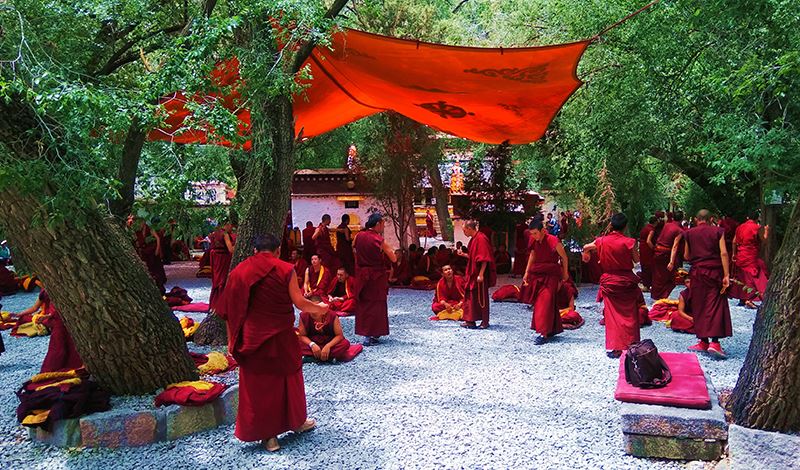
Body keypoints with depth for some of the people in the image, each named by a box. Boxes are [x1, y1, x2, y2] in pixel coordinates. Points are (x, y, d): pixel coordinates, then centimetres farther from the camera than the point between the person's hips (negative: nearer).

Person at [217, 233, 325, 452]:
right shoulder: (285, 270, -8)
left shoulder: (239, 271, 0)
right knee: (288, 376, 18)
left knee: (258, 383, 10)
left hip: (252, 337, 2)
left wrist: (231, 340, 10)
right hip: (281, 337, -1)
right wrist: (320, 308, 9)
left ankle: (267, 435, 17)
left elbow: (230, 310, 1)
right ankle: (296, 421, 35)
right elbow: (299, 303, -10)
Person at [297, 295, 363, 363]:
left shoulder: (332, 316, -19)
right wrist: (312, 345, -25)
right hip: (313, 344, 3)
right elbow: (302, 336, -8)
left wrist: (328, 346, -30)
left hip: (329, 343, -3)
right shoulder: (304, 316, -15)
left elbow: (339, 335, -16)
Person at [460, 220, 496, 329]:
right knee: (470, 297, 12)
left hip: (480, 274, -10)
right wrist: (464, 255, 7)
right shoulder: (473, 239, 12)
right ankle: (470, 321, 18)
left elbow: (484, 259, -22)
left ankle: (485, 322, 12)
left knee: (481, 298, 1)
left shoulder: (481, 239, -18)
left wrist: (481, 274, -23)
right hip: (473, 274, 10)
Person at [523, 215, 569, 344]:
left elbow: (564, 257, -5)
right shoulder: (534, 241, -1)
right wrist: (527, 273, 9)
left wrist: (565, 273, 6)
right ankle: (554, 329, 25)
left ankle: (544, 333, -9)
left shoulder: (553, 241, -18)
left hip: (551, 276, -6)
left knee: (545, 303, -11)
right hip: (537, 275, 6)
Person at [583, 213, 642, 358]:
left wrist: (585, 254, 34)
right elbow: (636, 260, -2)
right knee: (630, 314, 11)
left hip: (609, 281, 2)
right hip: (627, 280, -1)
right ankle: (631, 344, 16)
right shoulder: (629, 242, -13)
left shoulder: (602, 241, -5)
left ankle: (613, 348, 6)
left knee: (612, 314, 8)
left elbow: (586, 247, 12)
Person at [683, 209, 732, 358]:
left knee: (700, 306, 8)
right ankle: (715, 342, -13)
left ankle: (703, 341, 12)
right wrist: (726, 275, -9)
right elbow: (724, 253, -9)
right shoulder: (718, 231, 0)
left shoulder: (690, 233, 4)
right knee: (716, 305, -3)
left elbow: (686, 256, 8)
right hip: (714, 272, -1)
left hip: (697, 272, 1)